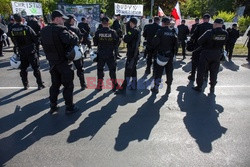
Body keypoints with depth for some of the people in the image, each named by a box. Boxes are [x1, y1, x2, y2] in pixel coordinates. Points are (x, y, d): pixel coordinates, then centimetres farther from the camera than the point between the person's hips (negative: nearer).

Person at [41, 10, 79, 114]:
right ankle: (69, 107, 12)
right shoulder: (60, 29, -18)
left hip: (52, 62, 7)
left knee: (55, 84, 18)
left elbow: (44, 44, 14)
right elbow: (71, 41, -29)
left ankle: (53, 106, 26)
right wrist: (74, 35, -10)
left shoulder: (44, 31, 7)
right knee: (68, 85, 4)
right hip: (64, 62, -7)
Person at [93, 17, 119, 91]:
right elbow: (116, 42, -2)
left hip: (100, 54, 1)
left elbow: (95, 43, -1)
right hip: (110, 54, 0)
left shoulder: (98, 32, -7)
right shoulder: (113, 32, -8)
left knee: (100, 69, 13)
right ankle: (114, 86, 16)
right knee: (112, 69, 11)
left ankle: (99, 86, 16)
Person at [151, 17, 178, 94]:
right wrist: (173, 52, 11)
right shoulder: (172, 32, 3)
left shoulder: (160, 31, -9)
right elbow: (176, 44, 3)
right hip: (170, 55, 4)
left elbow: (155, 42, -13)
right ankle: (169, 87, 17)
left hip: (161, 54, -3)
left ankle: (156, 87, 7)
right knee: (169, 71, 11)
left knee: (158, 71, 4)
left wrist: (155, 48, 6)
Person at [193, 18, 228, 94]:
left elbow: (199, 41, -15)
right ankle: (212, 88, 22)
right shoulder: (225, 34, -6)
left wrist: (204, 45, 4)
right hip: (218, 54, 4)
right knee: (214, 72, 14)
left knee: (201, 70, 8)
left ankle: (199, 87, 13)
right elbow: (223, 43, 5)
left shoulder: (209, 32, -20)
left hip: (207, 53, -4)